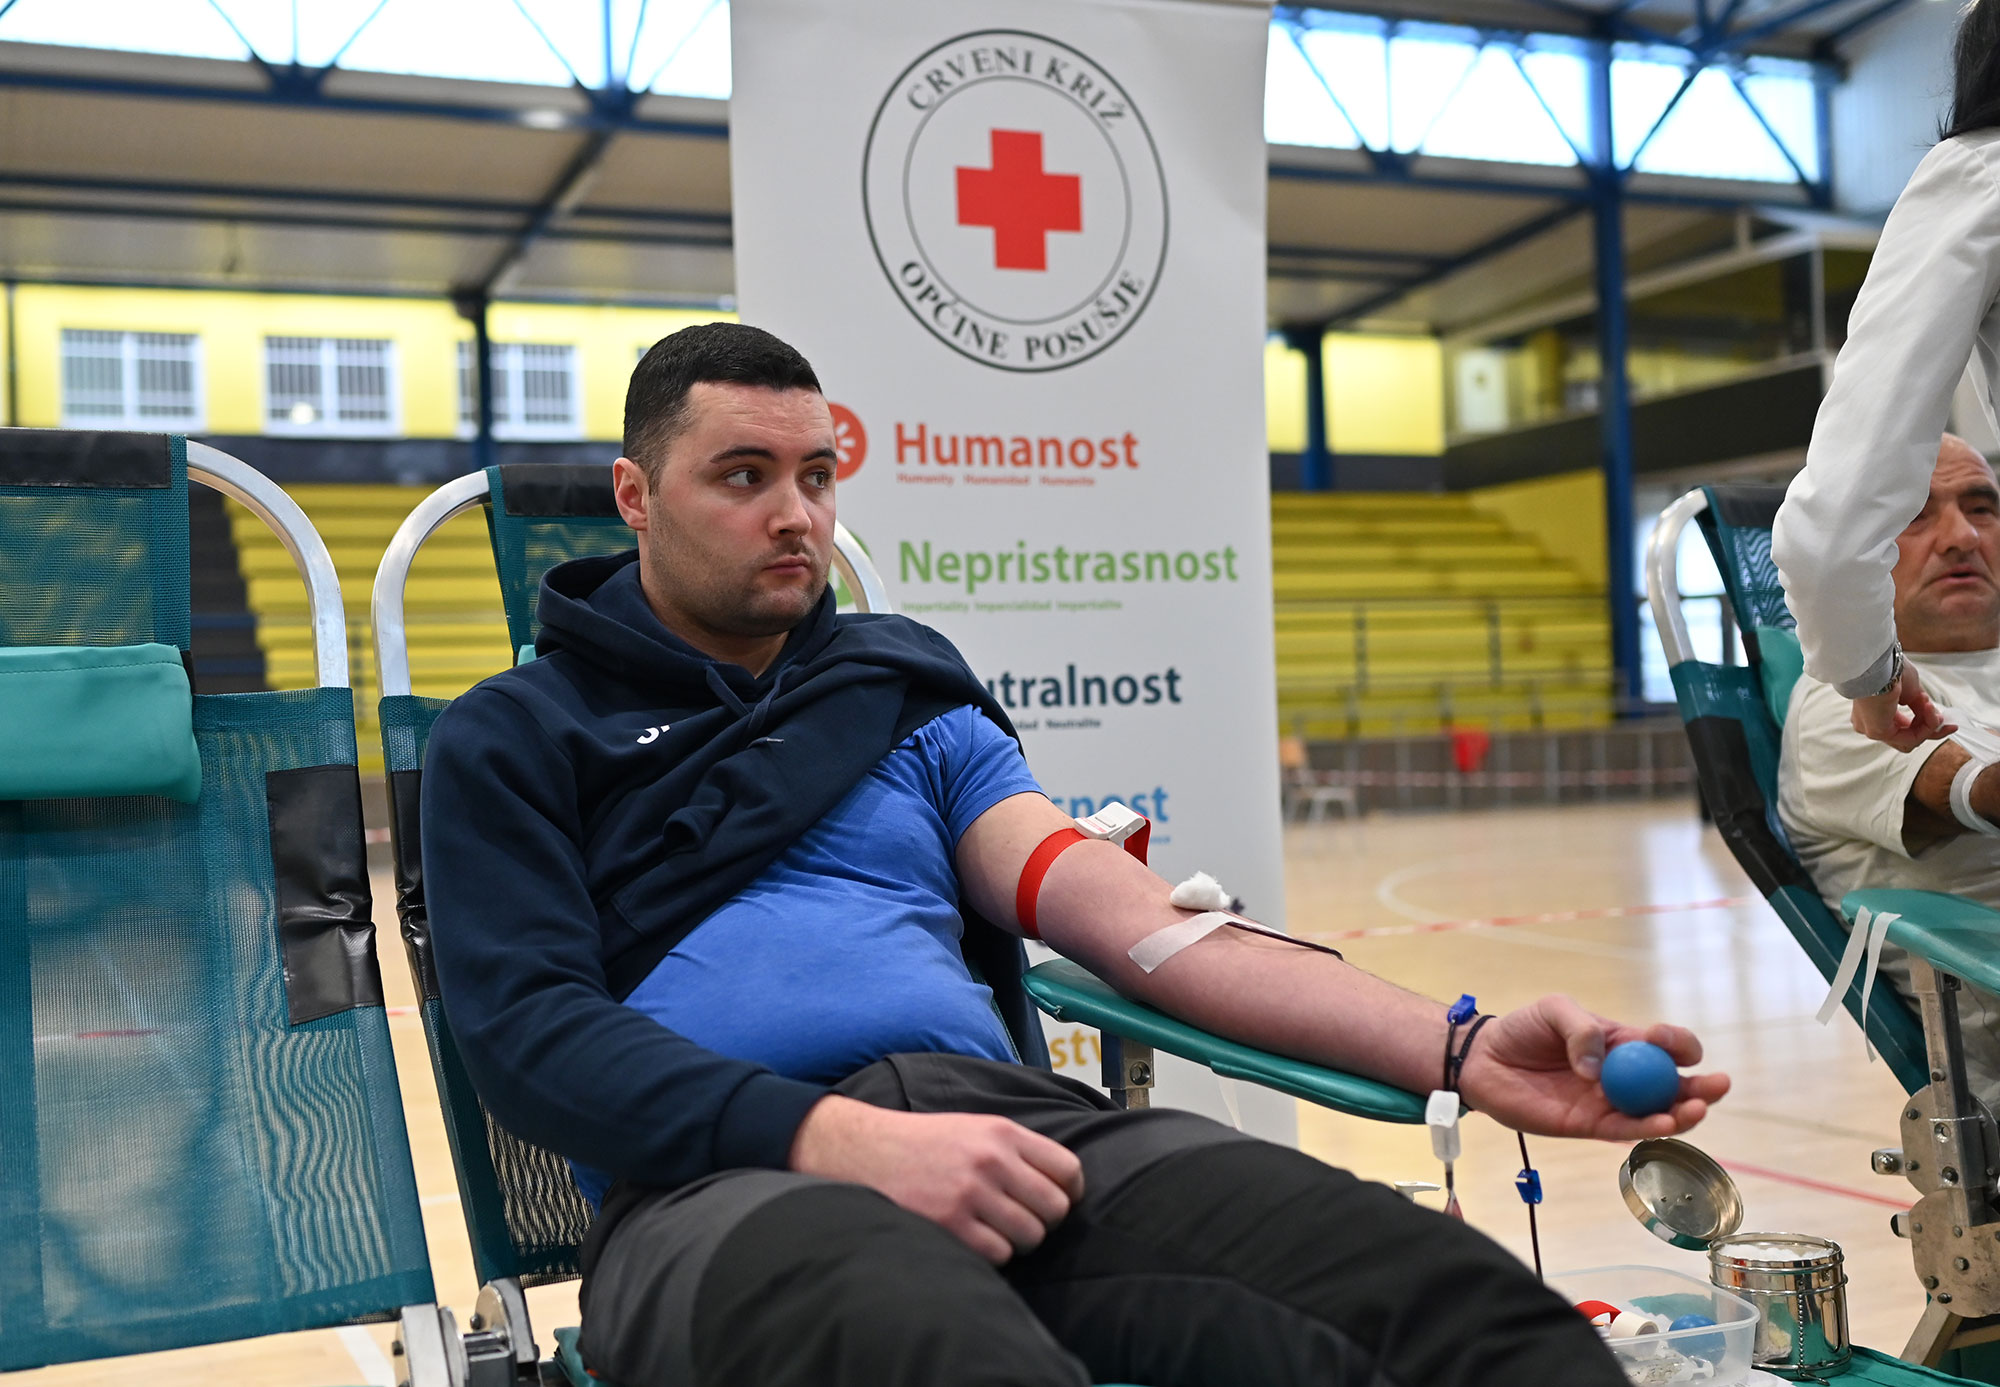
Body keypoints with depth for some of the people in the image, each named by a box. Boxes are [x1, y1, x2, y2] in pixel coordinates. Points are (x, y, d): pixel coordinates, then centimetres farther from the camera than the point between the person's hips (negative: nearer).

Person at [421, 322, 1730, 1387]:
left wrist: (1458, 1047, -3)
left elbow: (1139, 920, 12)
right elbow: (530, 1031, -2)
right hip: (722, 1169, -3)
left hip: (999, 1110, 4)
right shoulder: (517, 738, 13)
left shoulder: (907, 693, 23)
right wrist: (846, 1140, -19)